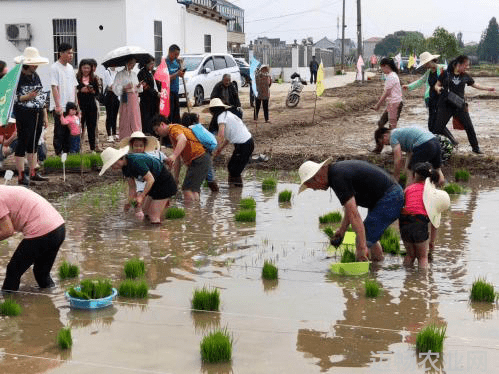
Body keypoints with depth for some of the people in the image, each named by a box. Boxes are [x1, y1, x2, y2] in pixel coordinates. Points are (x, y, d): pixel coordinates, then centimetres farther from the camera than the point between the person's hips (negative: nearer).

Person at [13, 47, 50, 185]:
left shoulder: (35, 76, 12)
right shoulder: (18, 78, -10)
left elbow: (43, 97, 17)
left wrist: (45, 116, 15)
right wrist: (26, 97, -27)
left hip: (38, 114, 7)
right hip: (24, 115, -7)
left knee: (34, 143, 12)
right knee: (23, 143, -2)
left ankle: (33, 173, 20)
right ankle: (21, 175, 3)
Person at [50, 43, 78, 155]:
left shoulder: (70, 67, 13)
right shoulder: (55, 68, -9)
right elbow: (54, 87, -14)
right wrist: (58, 106, -20)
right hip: (59, 108, -7)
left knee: (69, 132, 10)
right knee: (59, 133, -1)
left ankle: (67, 154, 18)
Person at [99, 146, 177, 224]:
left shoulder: (136, 161, -29)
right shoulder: (125, 167, 0)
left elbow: (150, 179, -27)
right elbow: (132, 186, 6)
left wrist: (141, 197, -28)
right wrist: (130, 202, -6)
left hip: (164, 182, -10)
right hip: (155, 184, 10)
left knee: (154, 216, -11)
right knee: (146, 212, 14)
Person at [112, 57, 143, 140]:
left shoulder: (134, 74, 17)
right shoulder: (120, 74, -2)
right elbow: (115, 87, -8)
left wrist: (139, 86, -1)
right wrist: (125, 88, -21)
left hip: (135, 98, 5)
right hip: (126, 99, -5)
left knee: (136, 118, 2)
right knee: (126, 119, -3)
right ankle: (125, 139, 2)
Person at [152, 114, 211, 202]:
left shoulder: (173, 128, -8)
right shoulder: (171, 136, 25)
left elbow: (183, 139, -33)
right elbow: (177, 160, 27)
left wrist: (174, 155, -47)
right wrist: (176, 178, 24)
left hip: (200, 160, -11)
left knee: (188, 190, -18)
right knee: (193, 191, 13)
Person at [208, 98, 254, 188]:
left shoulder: (221, 117, -11)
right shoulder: (228, 114, 18)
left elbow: (221, 135, -24)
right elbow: (229, 137, 19)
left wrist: (218, 149, -19)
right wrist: (220, 149, 15)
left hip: (243, 145, -9)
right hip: (248, 142, 9)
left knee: (234, 169, -2)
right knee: (231, 167, 14)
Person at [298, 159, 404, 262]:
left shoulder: (338, 178, -18)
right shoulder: (338, 169, 13)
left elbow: (354, 214, -26)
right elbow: (352, 205, 26)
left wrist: (362, 247, -27)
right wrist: (342, 229, 33)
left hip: (388, 199, -11)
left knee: (362, 243, -9)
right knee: (370, 239, 23)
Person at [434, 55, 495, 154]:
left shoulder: (465, 76, 7)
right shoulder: (446, 74, -2)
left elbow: (475, 85, 21)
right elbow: (437, 85, 5)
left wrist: (488, 88, 21)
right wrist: (438, 88, -17)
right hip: (445, 105, -2)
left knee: (469, 127, 0)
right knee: (438, 128, -7)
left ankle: (475, 148, 15)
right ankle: (450, 137, 22)